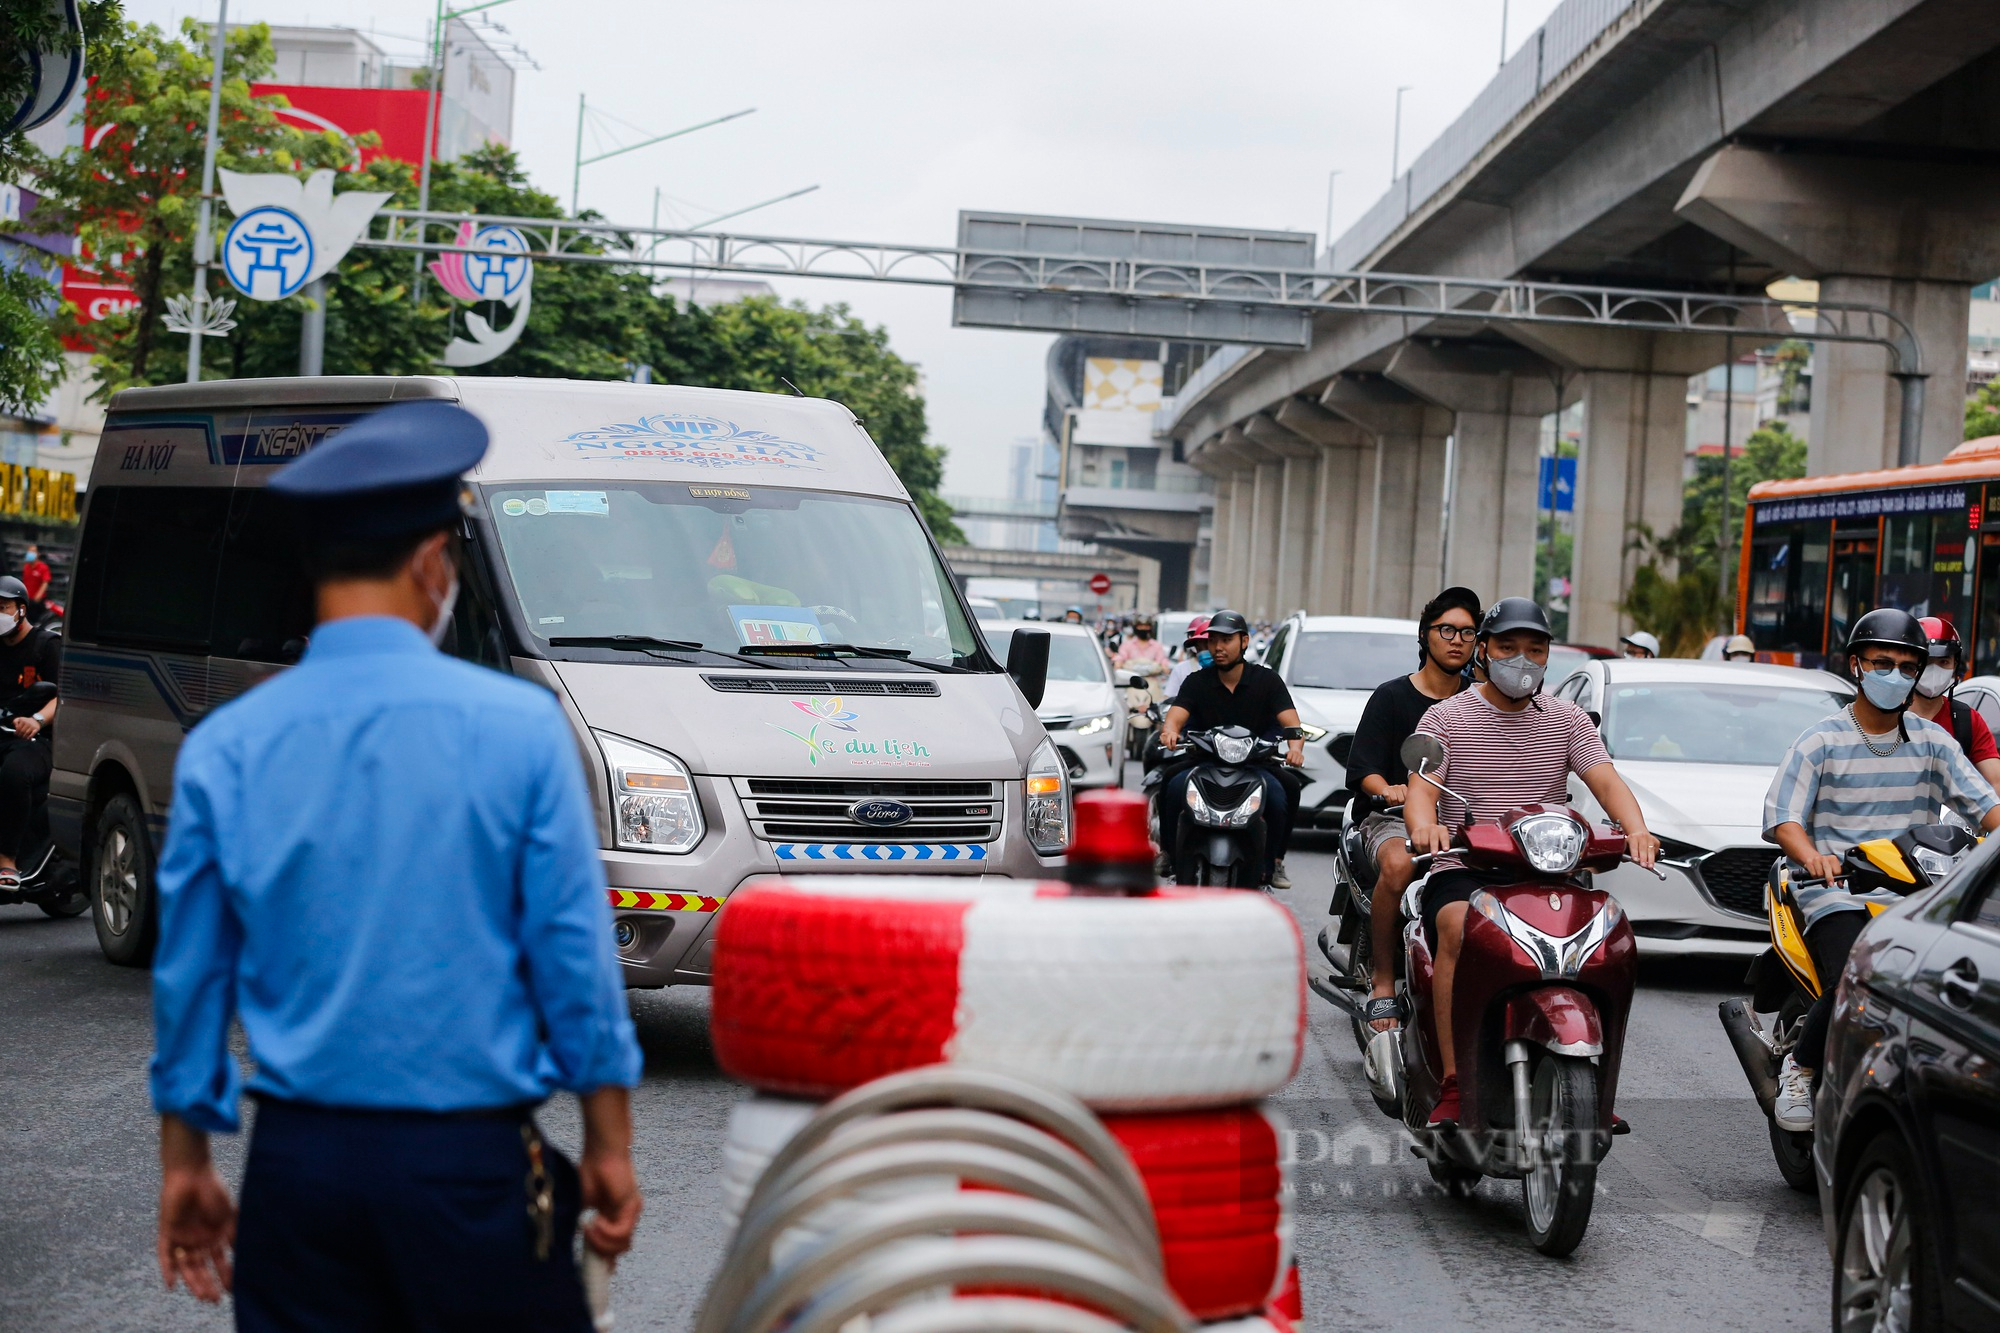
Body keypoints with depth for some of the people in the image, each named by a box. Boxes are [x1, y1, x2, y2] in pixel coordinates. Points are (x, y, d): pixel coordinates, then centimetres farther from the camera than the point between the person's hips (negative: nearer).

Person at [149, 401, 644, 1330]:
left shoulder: (222, 749, 1)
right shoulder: (519, 728, -6)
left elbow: (188, 974, 6)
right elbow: (577, 957, -5)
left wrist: (185, 1163, 17)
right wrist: (608, 1146, 5)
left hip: (297, 1161, 3)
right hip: (471, 1167, -3)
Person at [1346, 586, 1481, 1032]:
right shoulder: (1392, 697, 5)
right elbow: (1365, 769, -2)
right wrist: (1387, 790, -24)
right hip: (1398, 819, -3)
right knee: (1399, 864, -38)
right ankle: (1382, 984, -26)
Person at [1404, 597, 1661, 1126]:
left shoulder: (1566, 719, 13)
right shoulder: (1446, 717, 5)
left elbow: (1606, 781, -1)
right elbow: (1421, 787, -10)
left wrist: (1635, 829, -23)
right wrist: (1424, 825, -36)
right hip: (1463, 869, -3)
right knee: (1457, 929, -34)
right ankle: (1453, 1086, -34)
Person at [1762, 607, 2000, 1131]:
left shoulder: (1932, 741, 14)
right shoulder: (1820, 741, 5)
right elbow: (1782, 817, -5)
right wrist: (1812, 856, -27)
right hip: (1837, 894, -3)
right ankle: (1800, 1068, -3)